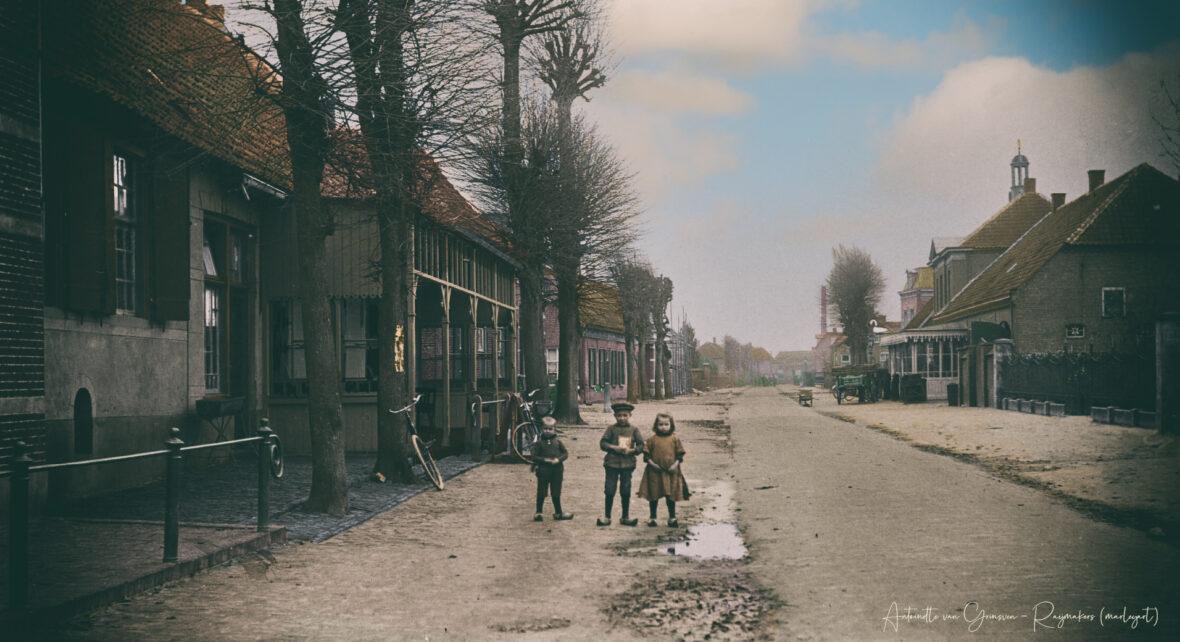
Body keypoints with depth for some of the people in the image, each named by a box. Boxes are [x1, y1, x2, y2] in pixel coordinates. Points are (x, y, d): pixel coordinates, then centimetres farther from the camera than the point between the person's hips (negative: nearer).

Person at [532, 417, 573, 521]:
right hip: (543, 471, -2)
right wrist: (545, 460, -17)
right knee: (541, 493, 5)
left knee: (556, 493, 11)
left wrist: (558, 459, -13)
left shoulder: (557, 442, 3)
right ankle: (538, 512, 14)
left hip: (557, 470, 2)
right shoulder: (539, 443, -3)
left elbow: (566, 453, 5)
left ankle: (558, 513, 21)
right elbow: (534, 456, -5)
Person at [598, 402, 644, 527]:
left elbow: (641, 445, 1)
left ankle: (625, 516, 21)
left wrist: (631, 450, -15)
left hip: (627, 464, 1)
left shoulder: (633, 430, 2)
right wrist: (615, 448, -19)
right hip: (612, 463, -1)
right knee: (610, 491, 2)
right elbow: (603, 443, -6)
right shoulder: (611, 429, -1)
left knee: (625, 491, 9)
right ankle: (607, 516, 13)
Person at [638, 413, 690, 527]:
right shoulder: (652, 439, -1)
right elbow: (646, 454, 2)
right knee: (654, 496, 8)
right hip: (655, 472, 0)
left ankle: (672, 518, 20)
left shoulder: (675, 439, 1)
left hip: (671, 472, 0)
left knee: (671, 496, 7)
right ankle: (652, 517, 21)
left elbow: (680, 454, 4)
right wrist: (651, 463, -10)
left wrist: (675, 464, -9)